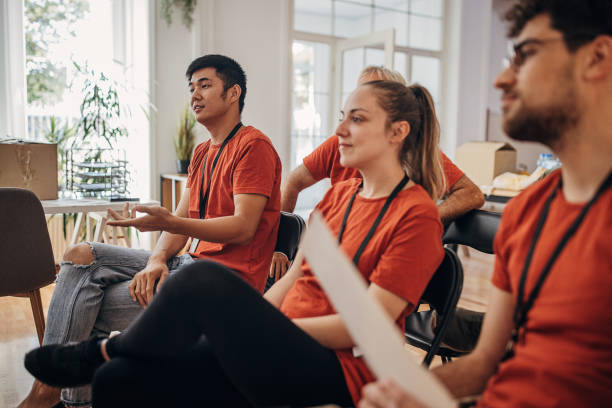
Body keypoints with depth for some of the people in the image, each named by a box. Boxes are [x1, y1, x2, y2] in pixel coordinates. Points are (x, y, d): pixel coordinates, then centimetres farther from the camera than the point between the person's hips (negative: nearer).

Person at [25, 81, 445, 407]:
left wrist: (267, 329, -10)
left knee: (203, 278, -26)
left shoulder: (417, 215, -10)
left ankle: (104, 349, 2)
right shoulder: (340, 193, 14)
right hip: (286, 348, 7)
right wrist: (251, 322, -1)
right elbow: (295, 277, 12)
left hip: (336, 371, -7)